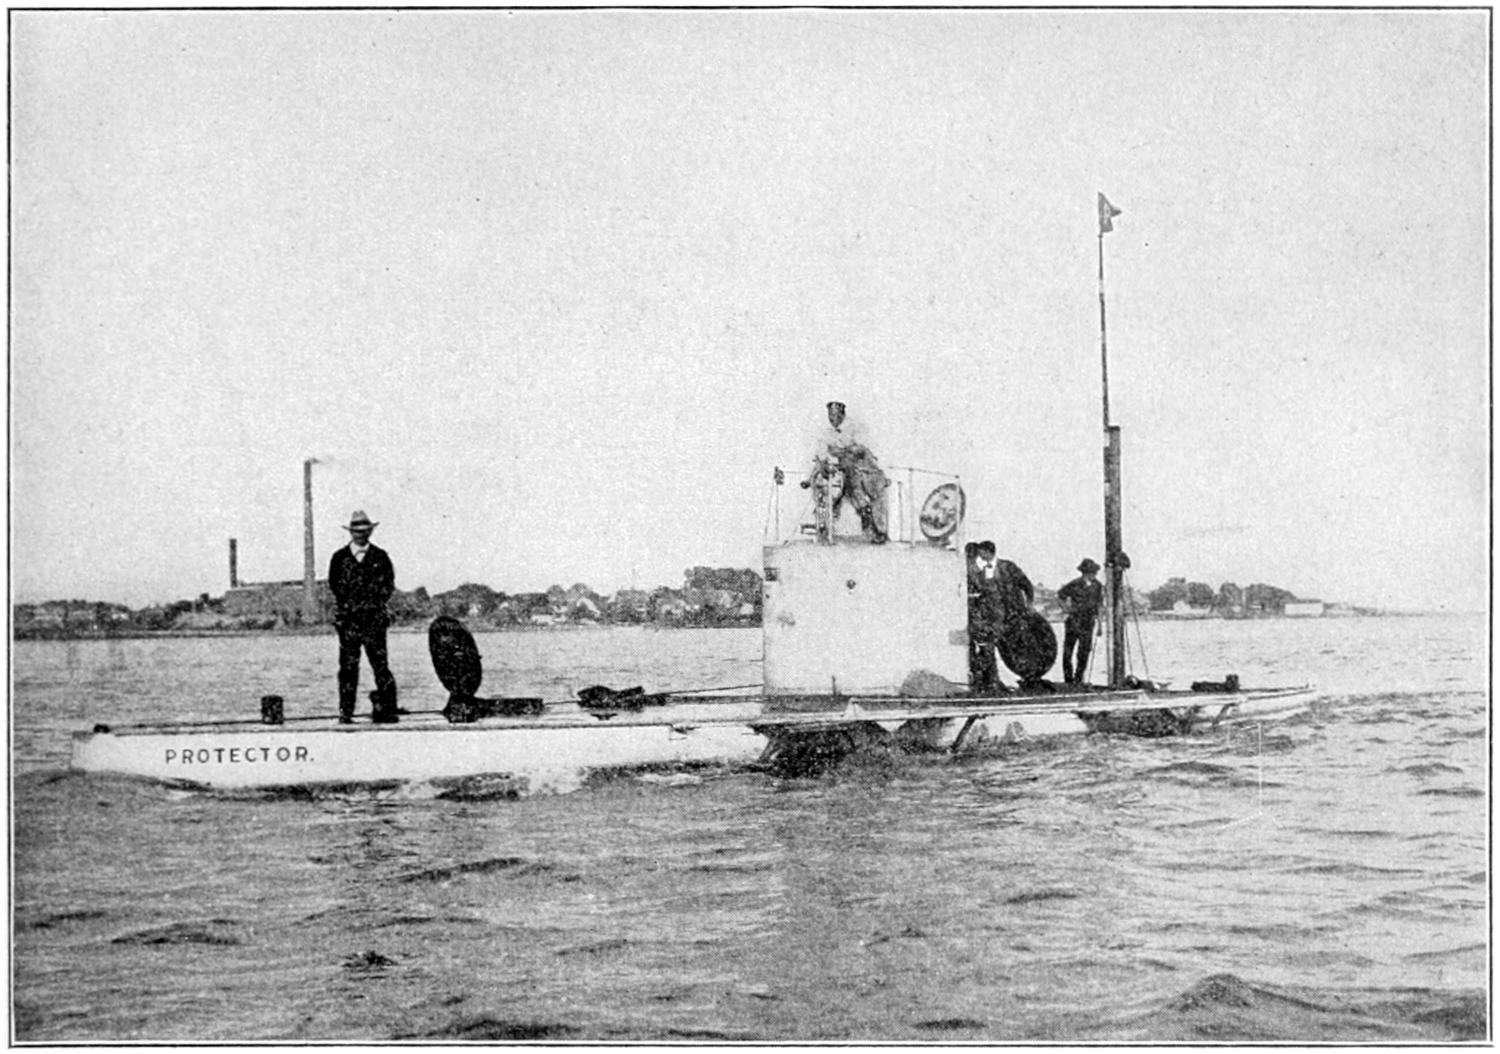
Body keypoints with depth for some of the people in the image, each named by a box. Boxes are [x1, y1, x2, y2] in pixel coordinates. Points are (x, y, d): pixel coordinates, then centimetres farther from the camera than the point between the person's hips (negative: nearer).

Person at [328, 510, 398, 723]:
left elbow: (388, 586, 8)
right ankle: (345, 712, 3)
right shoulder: (339, 557, 10)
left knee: (380, 664, -6)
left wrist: (374, 603, -2)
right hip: (347, 619, 1)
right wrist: (349, 604, -1)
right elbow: (334, 585, 8)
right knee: (348, 666, 0)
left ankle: (387, 711, -5)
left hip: (374, 619, -1)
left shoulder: (380, 557, 10)